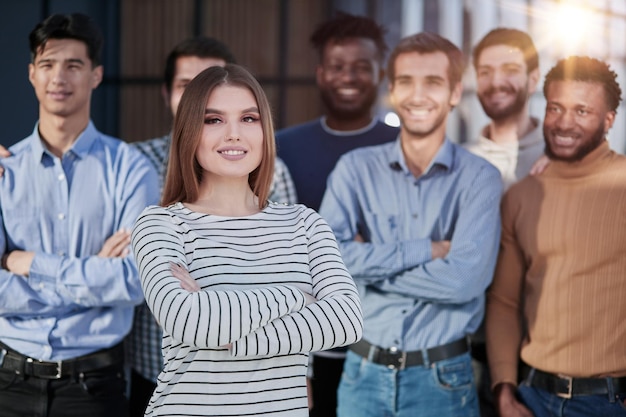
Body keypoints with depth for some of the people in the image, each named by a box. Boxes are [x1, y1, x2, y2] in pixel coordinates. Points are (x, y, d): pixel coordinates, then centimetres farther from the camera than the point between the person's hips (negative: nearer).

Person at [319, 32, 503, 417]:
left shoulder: (479, 178, -5)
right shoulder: (356, 168, 1)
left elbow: (465, 279, -18)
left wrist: (366, 263, -12)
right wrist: (425, 249, -16)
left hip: (441, 379, -2)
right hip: (365, 372, 2)